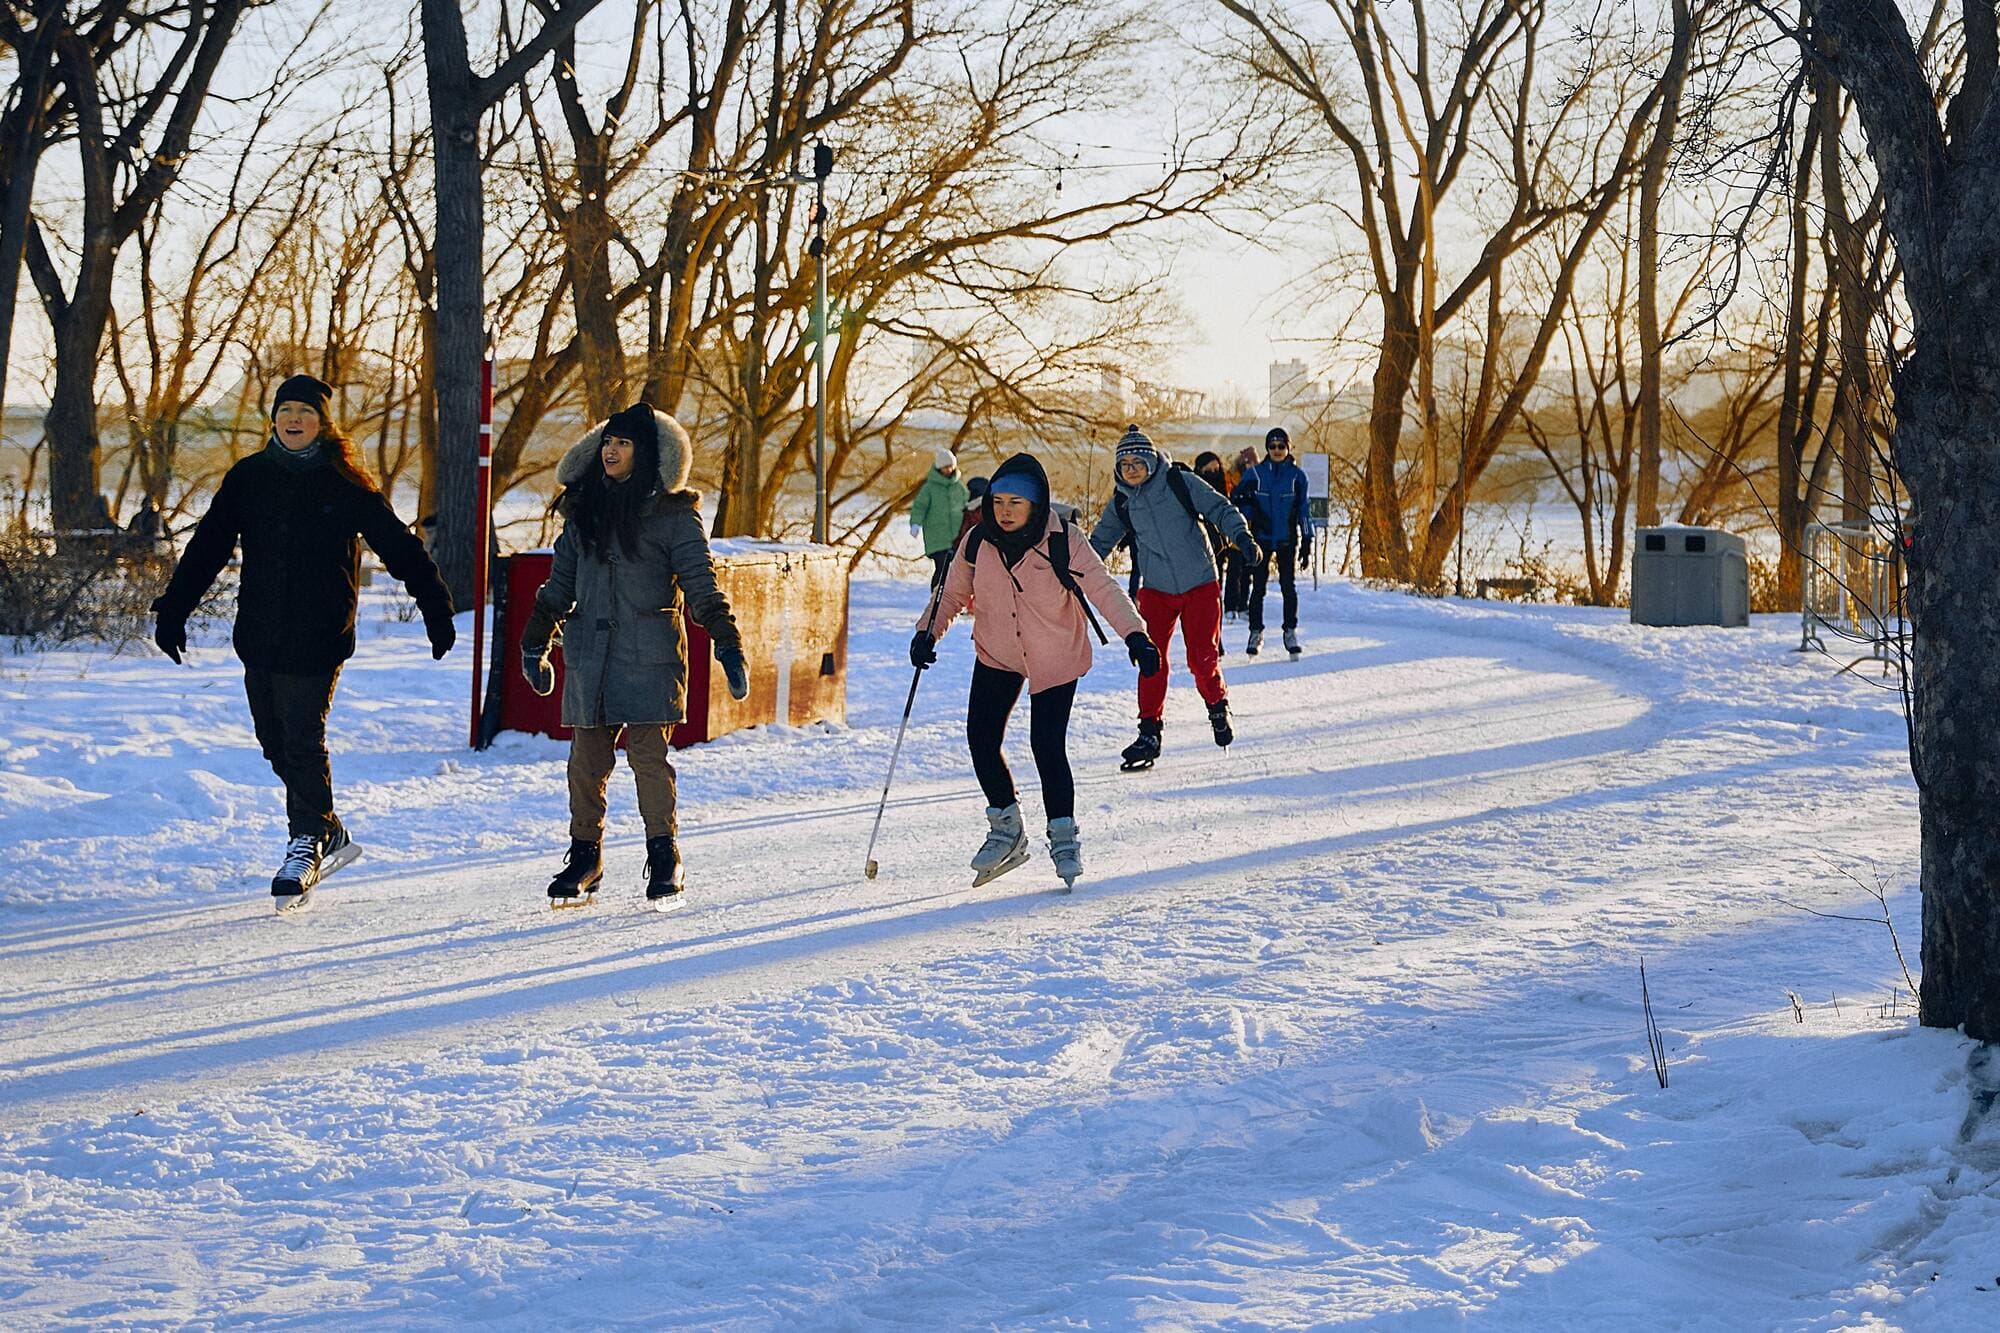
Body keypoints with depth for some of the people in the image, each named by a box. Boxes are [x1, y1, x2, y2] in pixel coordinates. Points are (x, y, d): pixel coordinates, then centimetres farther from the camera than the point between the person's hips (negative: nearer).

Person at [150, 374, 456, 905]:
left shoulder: (345, 483, -2)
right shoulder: (249, 477, 7)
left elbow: (399, 547, 1)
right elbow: (209, 545, 10)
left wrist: (436, 608, -2)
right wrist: (173, 610, 6)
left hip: (318, 637, -4)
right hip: (260, 633, 5)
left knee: (303, 738, -11)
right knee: (275, 740, 9)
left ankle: (308, 842, 0)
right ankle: (330, 834, 24)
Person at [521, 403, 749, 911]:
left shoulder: (672, 512, -1)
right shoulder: (584, 507, 14)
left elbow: (701, 584, -4)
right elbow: (560, 582, 21)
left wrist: (728, 646, -12)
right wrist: (534, 643, 22)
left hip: (649, 656, -4)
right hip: (588, 654, 4)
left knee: (648, 752, -10)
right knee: (587, 758, 4)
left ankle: (665, 863, -2)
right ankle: (585, 857, 14)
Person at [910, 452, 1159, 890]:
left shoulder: (1063, 543, -21)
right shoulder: (978, 543, -9)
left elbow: (1103, 589, -26)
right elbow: (954, 591, 4)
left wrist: (1135, 635, -40)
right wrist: (928, 632, -11)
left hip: (1056, 660, -4)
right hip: (996, 655, 4)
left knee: (1048, 747, -11)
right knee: (981, 739, -5)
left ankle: (1064, 838, 8)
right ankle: (1006, 829, 15)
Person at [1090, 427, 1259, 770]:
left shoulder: (1182, 483, -7)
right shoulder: (1122, 504, 3)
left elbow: (1220, 509, -6)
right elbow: (1098, 543, 16)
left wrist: (1241, 536, -22)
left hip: (1200, 585, -2)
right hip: (1156, 590, 3)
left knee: (1202, 658, -4)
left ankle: (1218, 708, 25)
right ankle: (1150, 731, 2)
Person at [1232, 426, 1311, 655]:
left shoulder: (1297, 475, 3)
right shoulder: (1255, 474, 3)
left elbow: (1303, 510, 7)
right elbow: (1236, 499, 8)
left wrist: (1307, 541, 3)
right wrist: (1253, 514, -9)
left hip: (1288, 539, 0)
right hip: (1262, 537, 0)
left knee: (1289, 585, -2)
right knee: (1258, 586, -1)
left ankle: (1290, 632, 7)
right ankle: (1256, 632, 8)